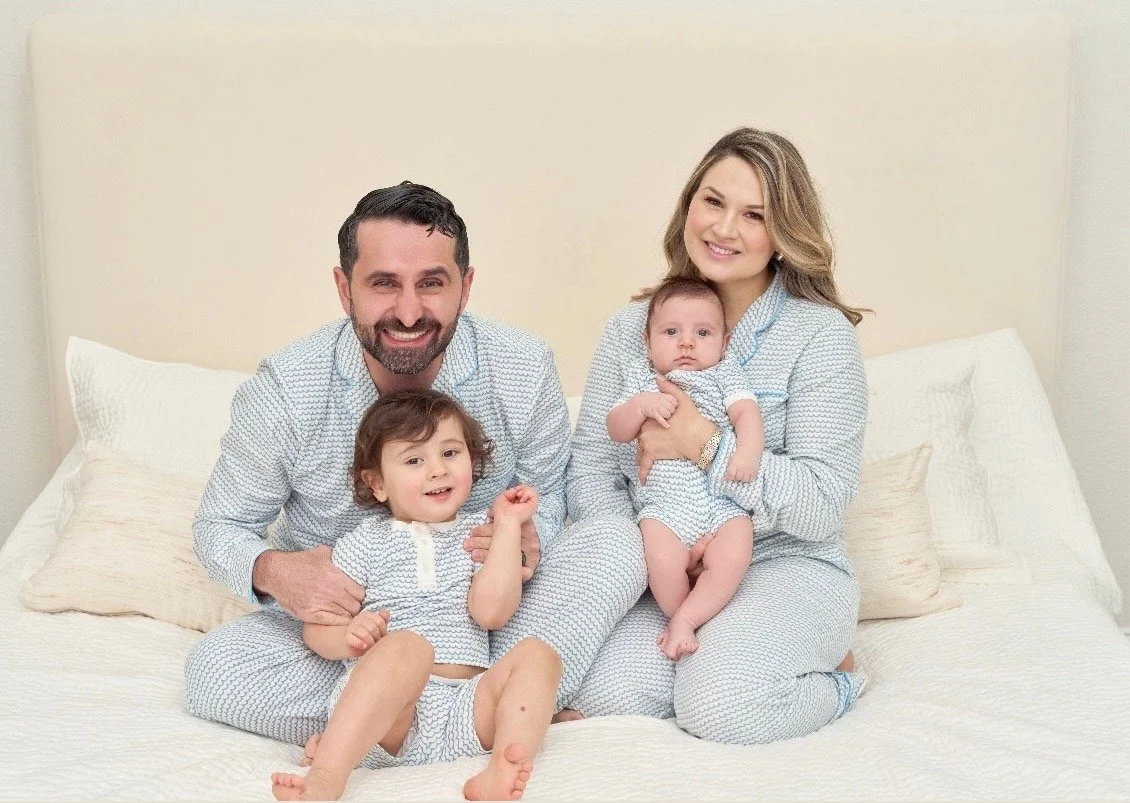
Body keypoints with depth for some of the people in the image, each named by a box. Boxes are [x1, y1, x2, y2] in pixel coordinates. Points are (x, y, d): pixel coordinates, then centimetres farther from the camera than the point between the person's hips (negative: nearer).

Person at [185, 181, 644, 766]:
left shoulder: (525, 371, -14)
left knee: (616, 540, -22)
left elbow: (546, 494, 1)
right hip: (341, 615, 0)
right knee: (212, 669, -28)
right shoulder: (283, 392, -17)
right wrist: (271, 571, -30)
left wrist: (530, 538, -25)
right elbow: (220, 526, -5)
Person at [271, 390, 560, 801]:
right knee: (409, 645, -33)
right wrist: (348, 636, -15)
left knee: (538, 654, -20)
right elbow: (315, 629, 8)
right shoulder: (365, 543, 13)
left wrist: (508, 524, 2)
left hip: (466, 713, 3)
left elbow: (491, 611, 0)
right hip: (385, 712, -3)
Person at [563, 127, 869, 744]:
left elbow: (822, 507, -12)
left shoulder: (822, 334, -7)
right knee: (604, 696, -23)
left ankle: (833, 672, 3)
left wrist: (702, 444, -19)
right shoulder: (631, 329, 6)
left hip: (787, 566, -3)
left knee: (719, 706, -29)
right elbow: (590, 470, 2)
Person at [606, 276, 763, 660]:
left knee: (733, 558, -26)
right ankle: (682, 616, -1)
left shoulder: (724, 376, 13)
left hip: (723, 499, 0)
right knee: (662, 563, -27)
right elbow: (615, 429, 6)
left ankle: (684, 621, -13)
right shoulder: (642, 380, 15)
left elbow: (745, 413, -2)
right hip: (664, 502, 0)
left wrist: (747, 452, -22)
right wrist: (640, 406, -15)